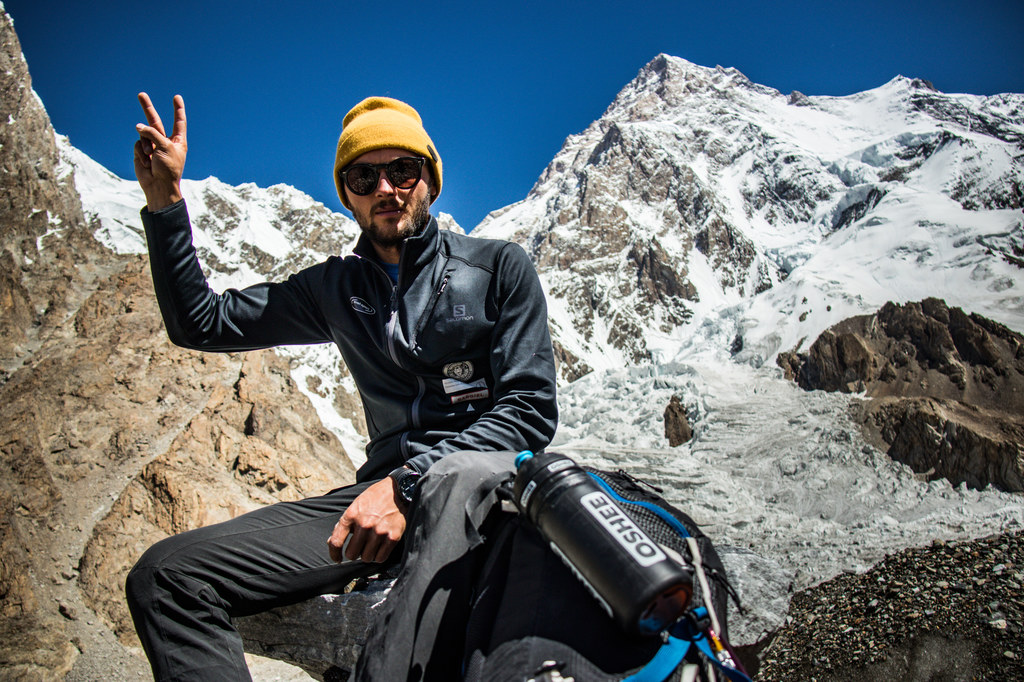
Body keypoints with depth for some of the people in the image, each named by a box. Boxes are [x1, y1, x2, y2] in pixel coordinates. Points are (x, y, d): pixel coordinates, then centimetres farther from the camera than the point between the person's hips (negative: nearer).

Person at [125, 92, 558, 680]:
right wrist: (166, 202, 10)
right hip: (387, 488, 5)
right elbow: (200, 323, 22)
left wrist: (410, 484, -17)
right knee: (164, 576, -14)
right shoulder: (335, 288, 19)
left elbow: (531, 410, -4)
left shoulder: (499, 267, 6)